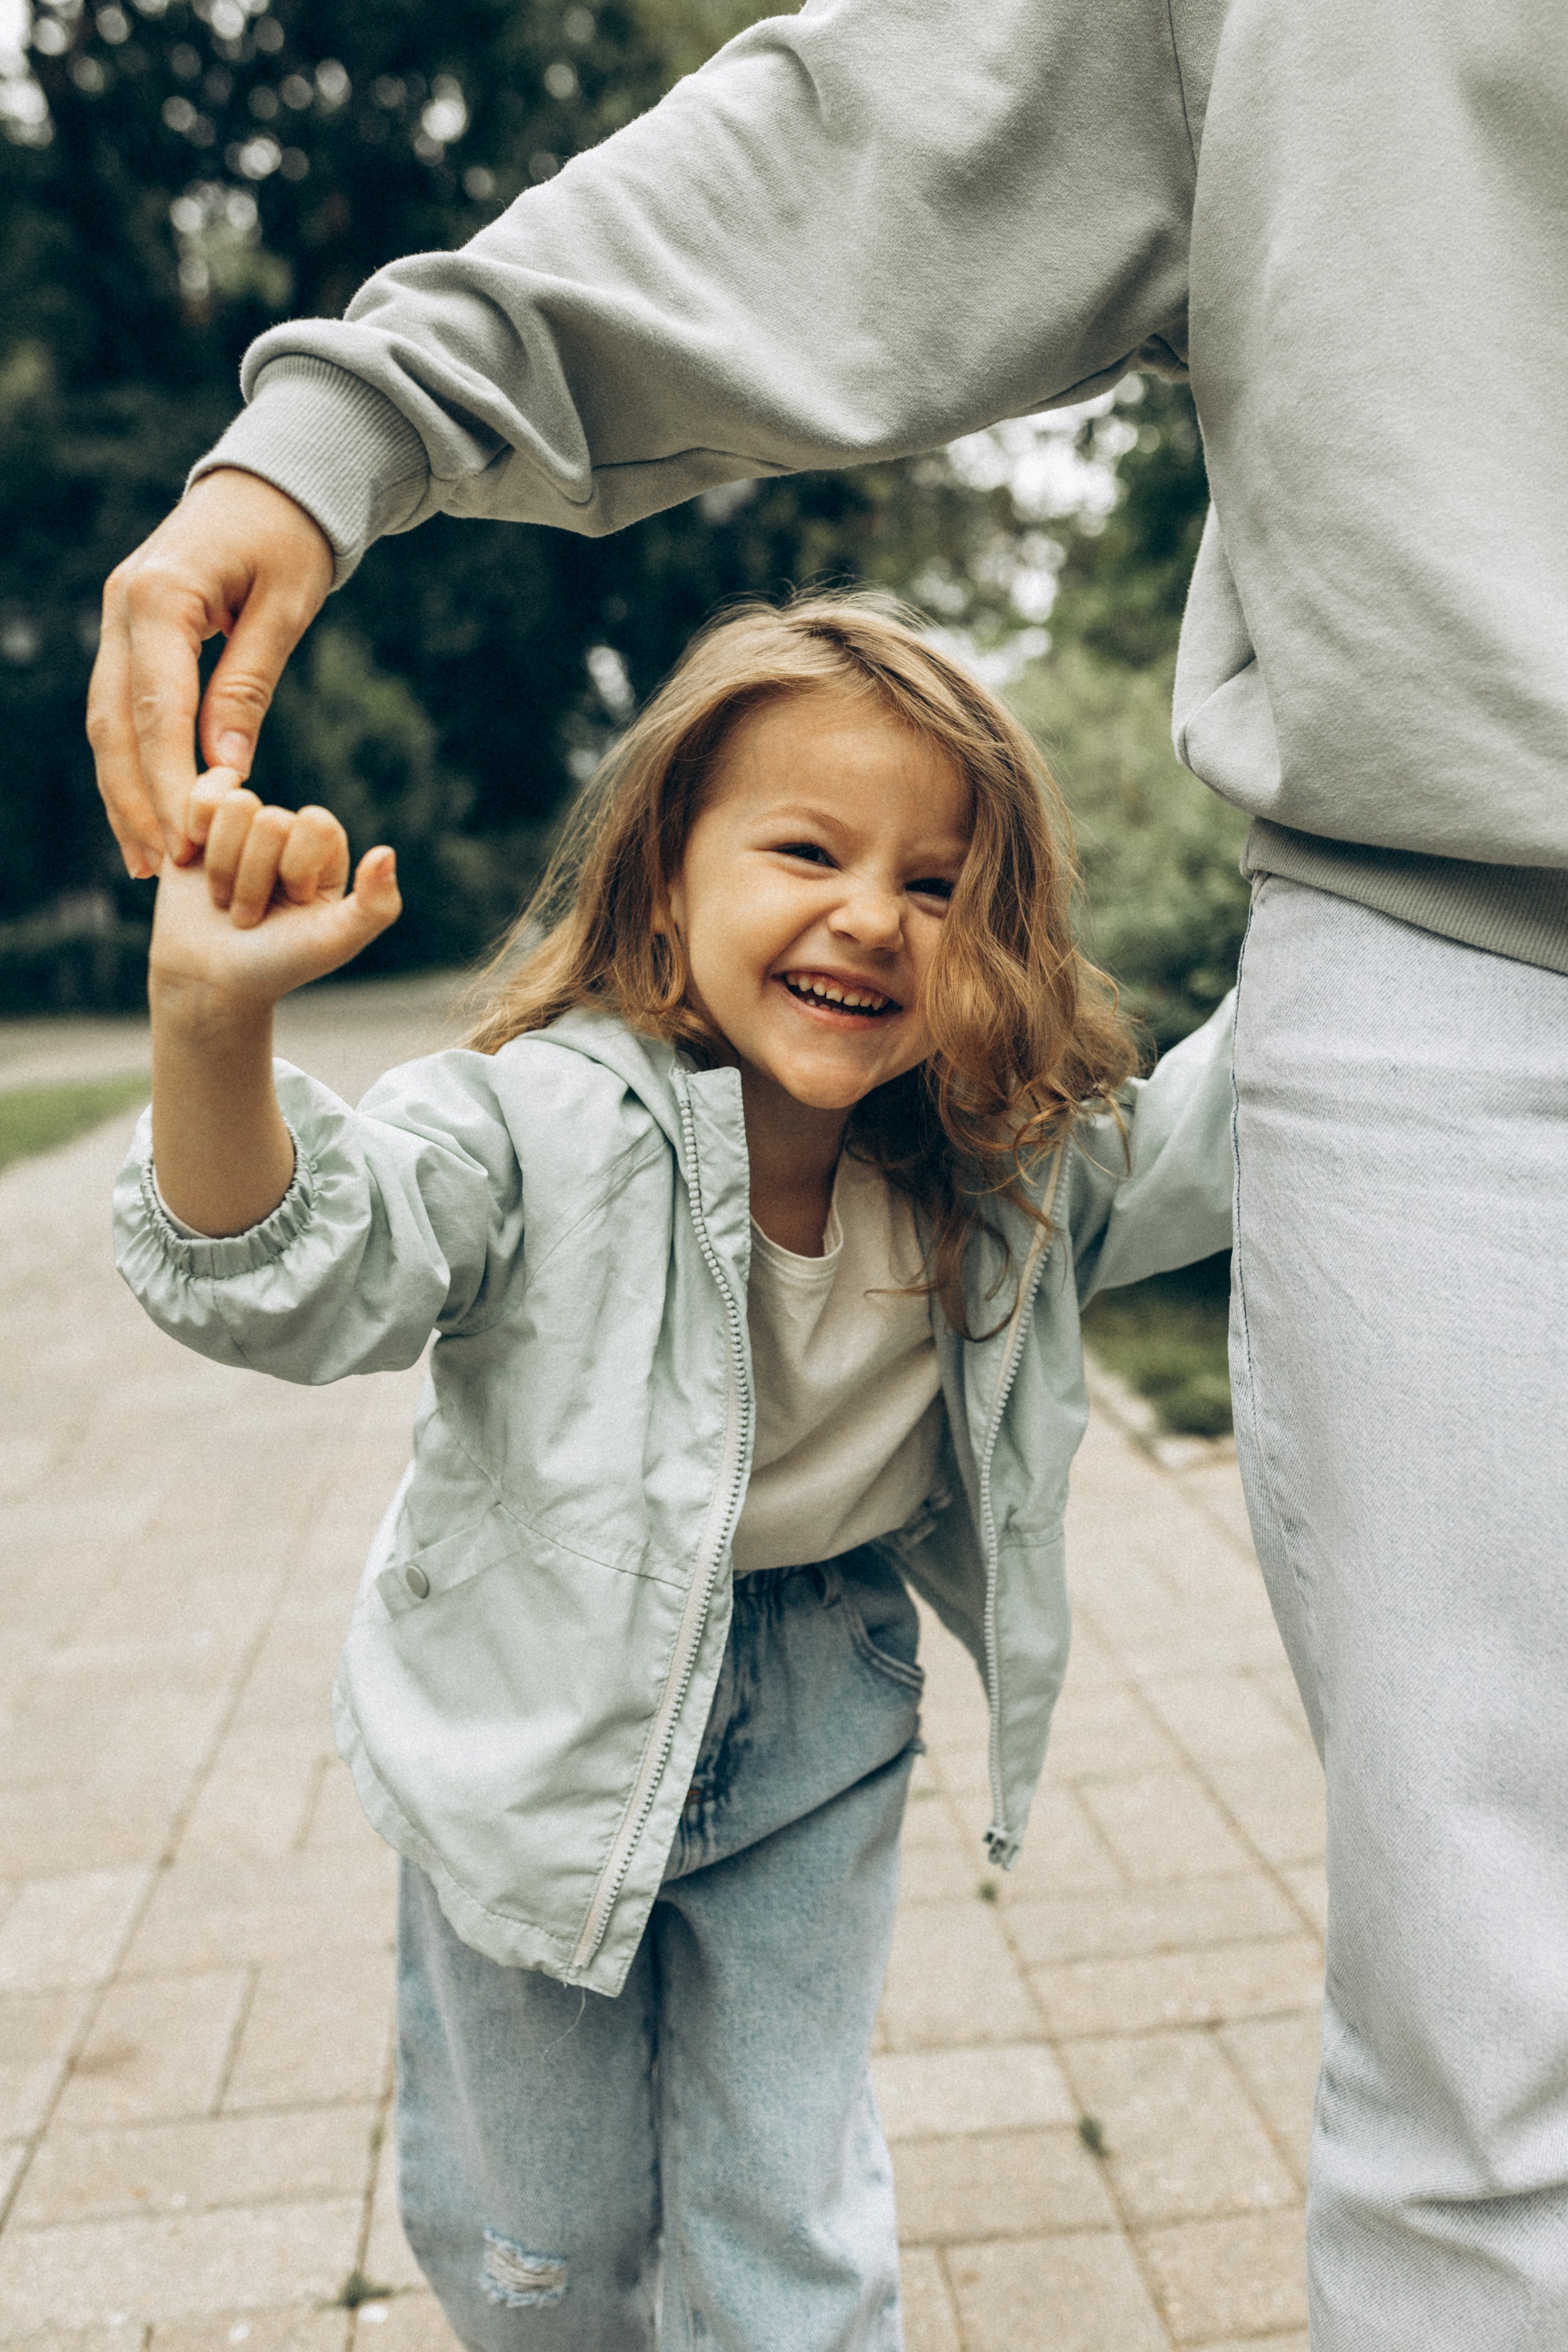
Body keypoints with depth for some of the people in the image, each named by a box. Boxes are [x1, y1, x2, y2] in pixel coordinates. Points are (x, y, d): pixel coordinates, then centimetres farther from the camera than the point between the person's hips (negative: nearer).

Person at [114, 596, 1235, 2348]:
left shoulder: (1006, 1169, -13)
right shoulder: (540, 1122, -27)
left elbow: (1192, 1152, 1)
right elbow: (288, 1276, -35)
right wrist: (212, 1026, -52)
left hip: (813, 1737, 2)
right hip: (539, 1724, -2)